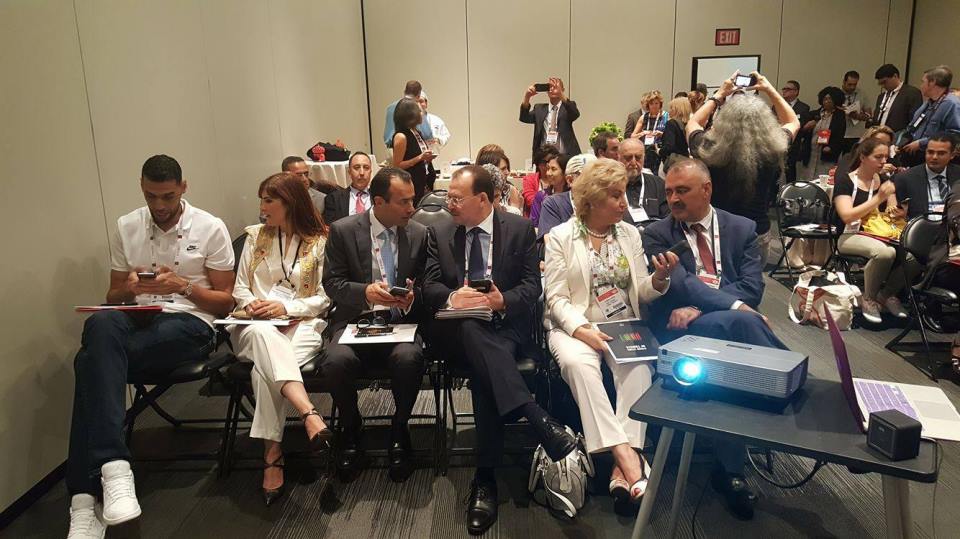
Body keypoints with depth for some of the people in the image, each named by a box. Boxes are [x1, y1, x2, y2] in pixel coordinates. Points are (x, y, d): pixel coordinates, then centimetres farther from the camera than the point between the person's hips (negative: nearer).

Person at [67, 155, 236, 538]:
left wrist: (184, 286, -13)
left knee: (93, 358, -29)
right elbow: (113, 299, 16)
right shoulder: (125, 227, 12)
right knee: (100, 325, -34)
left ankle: (87, 490, -26)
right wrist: (130, 288, -8)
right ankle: (112, 464, -37)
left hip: (189, 324, -3)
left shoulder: (210, 229, 2)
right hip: (137, 319, 4)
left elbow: (225, 302, 4)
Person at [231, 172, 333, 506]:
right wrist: (250, 303, -5)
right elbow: (239, 288, 17)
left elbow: (324, 298, 1)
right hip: (256, 326, 2)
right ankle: (309, 415, -52)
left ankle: (273, 453, -31)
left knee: (266, 365, -35)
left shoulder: (320, 241, 5)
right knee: (264, 337, -38)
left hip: (302, 323, -2)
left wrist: (286, 307, -12)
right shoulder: (255, 236, 16)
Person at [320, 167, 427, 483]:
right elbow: (331, 283, 0)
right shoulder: (343, 231, 1)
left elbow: (423, 285, 12)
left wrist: (412, 296, -12)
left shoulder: (418, 233, 7)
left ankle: (399, 430, -2)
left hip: (400, 320, 1)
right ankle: (351, 429, 1)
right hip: (355, 320, 0)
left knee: (409, 359, -32)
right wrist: (365, 291, -19)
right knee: (337, 360, -31)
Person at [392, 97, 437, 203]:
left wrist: (427, 157, 6)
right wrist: (420, 157, -20)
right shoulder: (401, 137, -14)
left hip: (424, 183, 8)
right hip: (411, 185, -8)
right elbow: (397, 166, -16)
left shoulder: (417, 133, 10)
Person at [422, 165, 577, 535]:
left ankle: (485, 476, -28)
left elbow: (532, 285, 1)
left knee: (484, 367, -35)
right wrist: (452, 297, -18)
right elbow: (429, 287, 5)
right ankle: (540, 422, -42)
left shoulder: (520, 229, 6)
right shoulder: (439, 233, 12)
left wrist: (503, 301, -20)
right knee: (471, 328, -37)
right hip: (457, 328, 2)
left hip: (506, 325, -1)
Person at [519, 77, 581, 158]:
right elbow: (524, 118, 0)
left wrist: (561, 94, -28)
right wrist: (527, 97, -17)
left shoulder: (568, 106, 9)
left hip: (565, 155, -2)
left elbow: (575, 114, -14)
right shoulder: (539, 108, 16)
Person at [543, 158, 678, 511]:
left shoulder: (630, 233, 10)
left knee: (639, 366, -29)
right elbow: (557, 299, -5)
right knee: (577, 362, -35)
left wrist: (660, 277, -14)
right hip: (576, 327, -2)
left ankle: (624, 465, -33)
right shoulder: (560, 237, 0)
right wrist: (583, 330, -22)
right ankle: (625, 455, -36)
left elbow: (642, 293, 8)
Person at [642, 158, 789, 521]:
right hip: (683, 331, -3)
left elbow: (752, 287, 0)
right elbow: (680, 283, -10)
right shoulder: (657, 235, 8)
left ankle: (730, 467, -26)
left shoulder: (742, 228, 15)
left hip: (735, 321, 3)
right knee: (741, 322, -36)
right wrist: (735, 307, -23)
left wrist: (698, 308, -15)